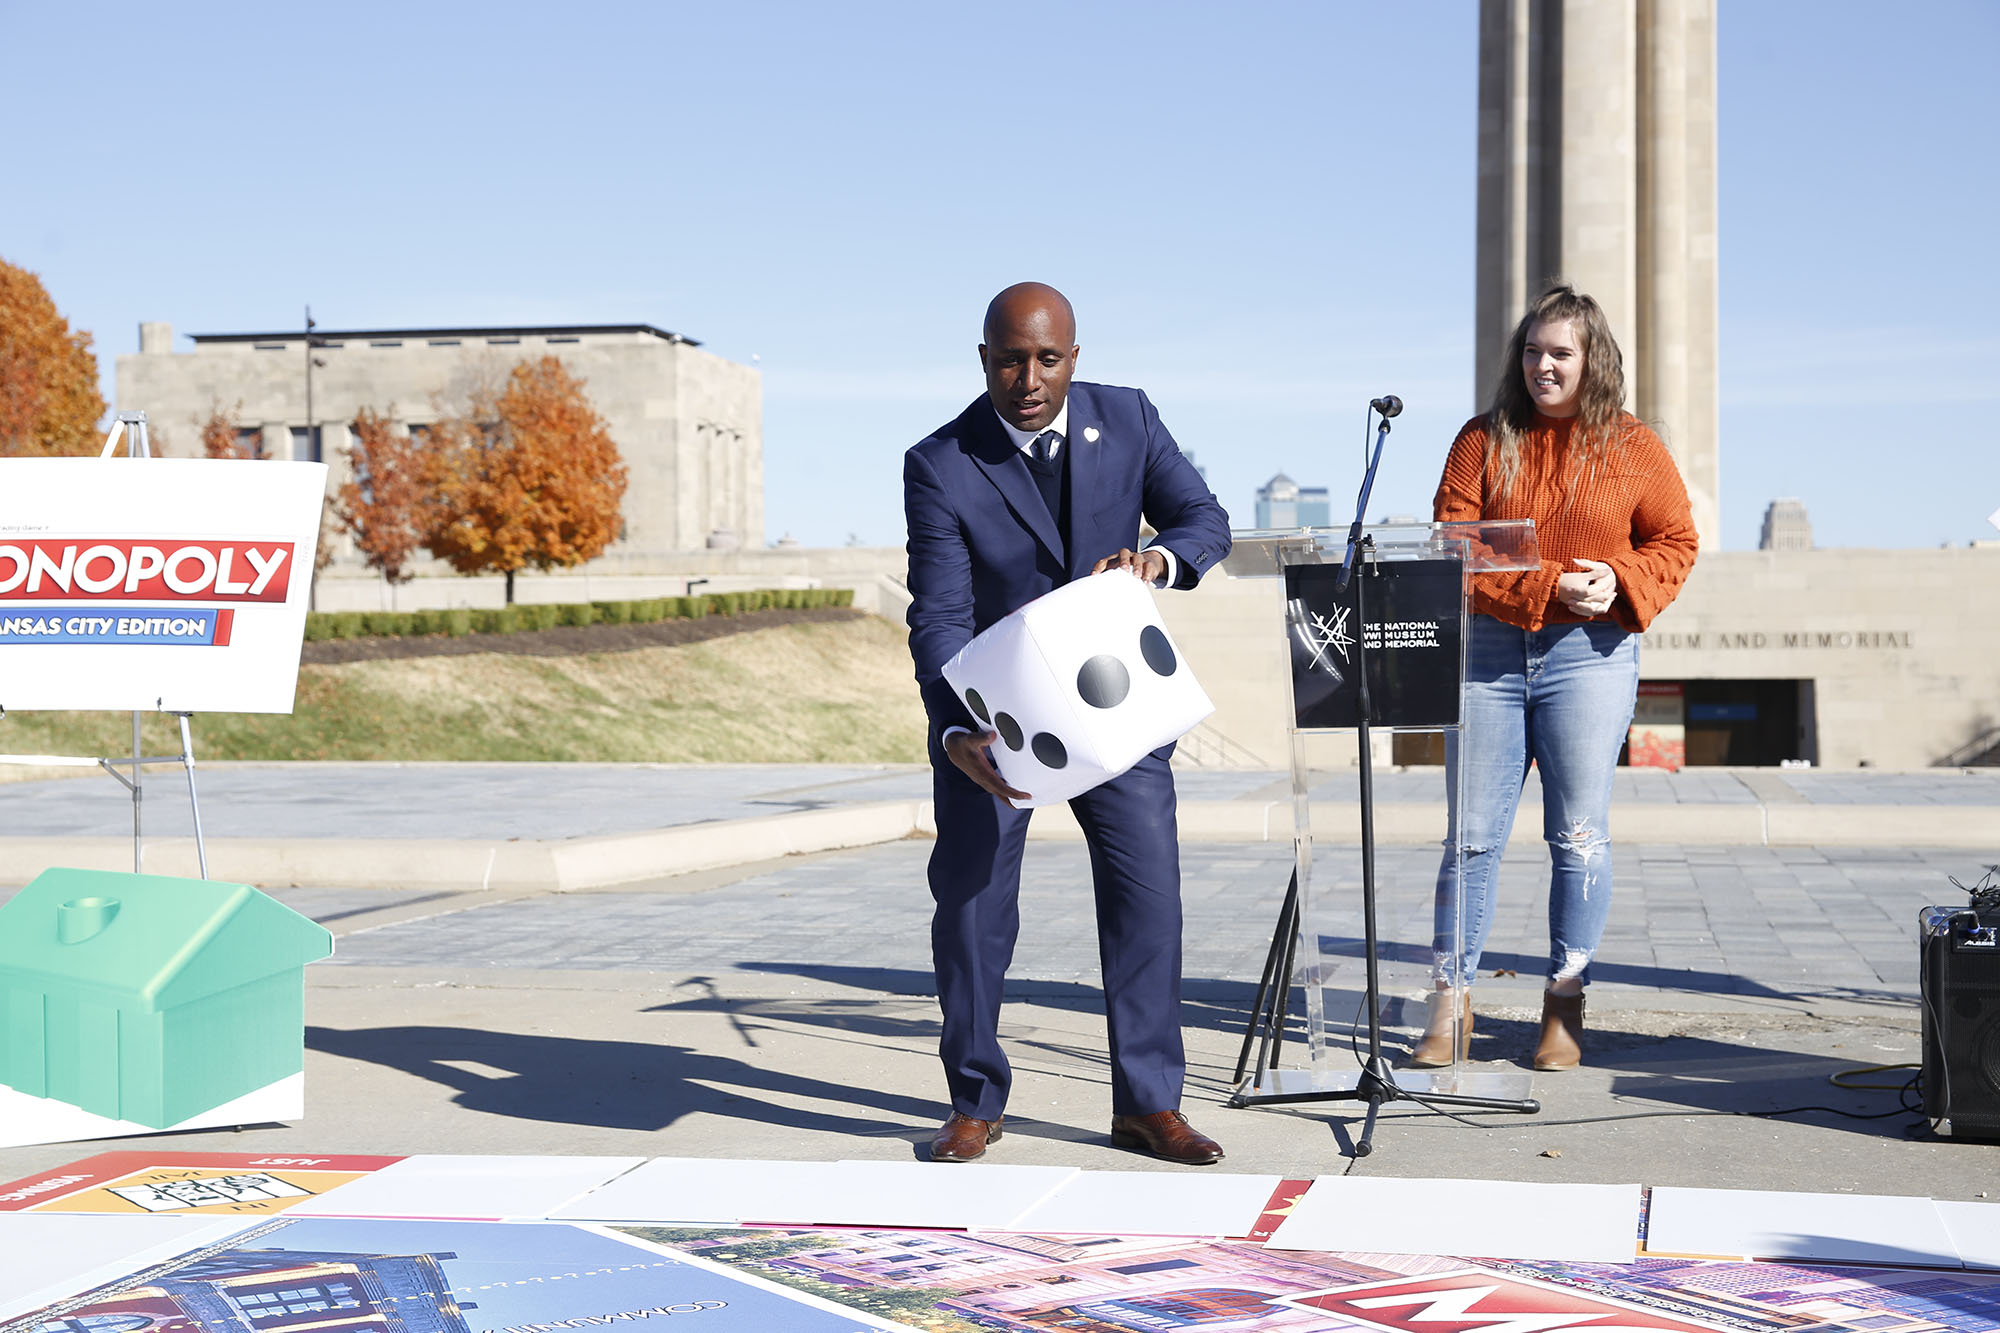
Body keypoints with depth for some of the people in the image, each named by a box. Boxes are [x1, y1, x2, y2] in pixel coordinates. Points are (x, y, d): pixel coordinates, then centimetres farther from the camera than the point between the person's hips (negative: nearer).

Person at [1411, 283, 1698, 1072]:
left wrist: (1621, 584, -12)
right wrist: (1548, 587, -13)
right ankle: (1451, 1000, 8)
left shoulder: (1632, 448, 6)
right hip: (1487, 650, 1)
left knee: (1579, 834, 1)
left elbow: (1676, 541, 9)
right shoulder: (1485, 441, 5)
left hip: (1590, 654, -1)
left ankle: (1565, 1006, 11)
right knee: (1471, 833, 1)